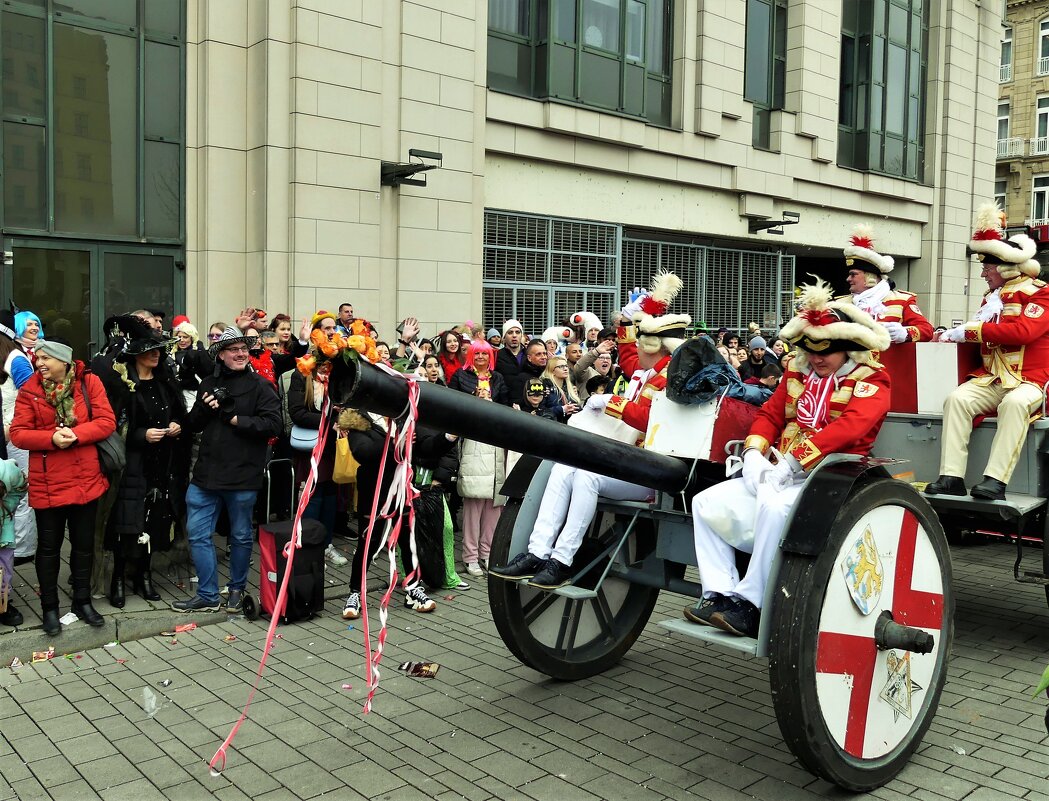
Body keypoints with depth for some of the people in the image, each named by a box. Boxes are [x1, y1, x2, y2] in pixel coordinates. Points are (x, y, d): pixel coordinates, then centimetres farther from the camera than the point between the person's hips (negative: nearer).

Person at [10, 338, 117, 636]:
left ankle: (83, 601, 29)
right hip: (47, 483, -1)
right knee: (49, 547, 10)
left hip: (85, 479, 1)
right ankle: (50, 608, 24)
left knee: (84, 544, 13)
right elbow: (18, 433, -6)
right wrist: (51, 438, -21)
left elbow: (106, 422, -8)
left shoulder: (88, 382, -3)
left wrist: (75, 434, -21)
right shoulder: (30, 390, -3)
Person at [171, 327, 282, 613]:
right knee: (197, 534, 6)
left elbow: (273, 424, -14)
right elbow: (191, 425, 13)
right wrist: (204, 409, -7)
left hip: (243, 474, -4)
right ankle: (207, 595, 19)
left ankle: (237, 590, 30)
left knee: (241, 536, 11)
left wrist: (235, 418, -16)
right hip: (207, 472, 4)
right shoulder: (209, 384, 11)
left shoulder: (260, 385, -4)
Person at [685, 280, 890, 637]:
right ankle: (720, 594, -9)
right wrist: (754, 454, -5)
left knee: (775, 506, -37)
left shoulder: (870, 381, -4)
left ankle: (750, 605, -25)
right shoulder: (797, 371, 17)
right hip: (780, 472, 7)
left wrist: (793, 461, -26)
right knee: (707, 502, -6)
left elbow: (850, 427, -21)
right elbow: (770, 413, 16)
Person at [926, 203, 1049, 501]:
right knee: (956, 398, -23)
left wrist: (969, 331, -20)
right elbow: (982, 335, 13)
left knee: (1015, 403, -37)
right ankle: (952, 477, -29)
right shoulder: (994, 296, 17)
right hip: (991, 379, 5)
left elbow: (1022, 331, -21)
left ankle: (996, 480, -39)